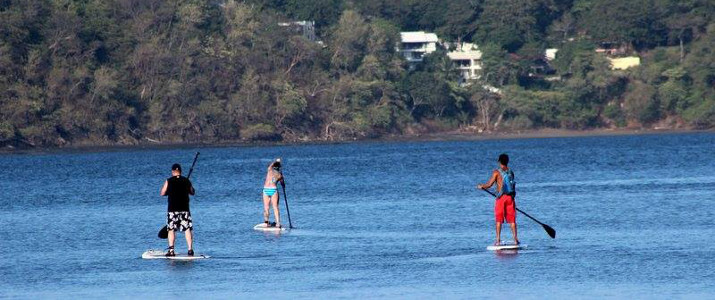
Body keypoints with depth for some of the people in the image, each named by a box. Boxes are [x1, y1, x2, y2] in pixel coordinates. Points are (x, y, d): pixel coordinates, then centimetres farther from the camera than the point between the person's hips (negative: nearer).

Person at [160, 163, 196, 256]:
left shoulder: (169, 181, -4)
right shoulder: (186, 181, 1)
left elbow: (163, 193, 2)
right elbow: (192, 192, 12)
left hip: (172, 209, -1)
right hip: (184, 209, 1)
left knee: (171, 230, 5)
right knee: (187, 229, 4)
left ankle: (171, 251, -1)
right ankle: (190, 249, -1)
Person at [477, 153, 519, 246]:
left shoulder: (497, 172, -6)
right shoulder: (511, 172, 8)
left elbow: (489, 184, -9)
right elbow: (513, 186, 12)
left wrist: (481, 186, 10)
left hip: (501, 197, -3)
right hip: (510, 197, 3)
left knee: (499, 220, 2)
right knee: (512, 220, 6)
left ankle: (498, 240, -1)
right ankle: (515, 239, 0)